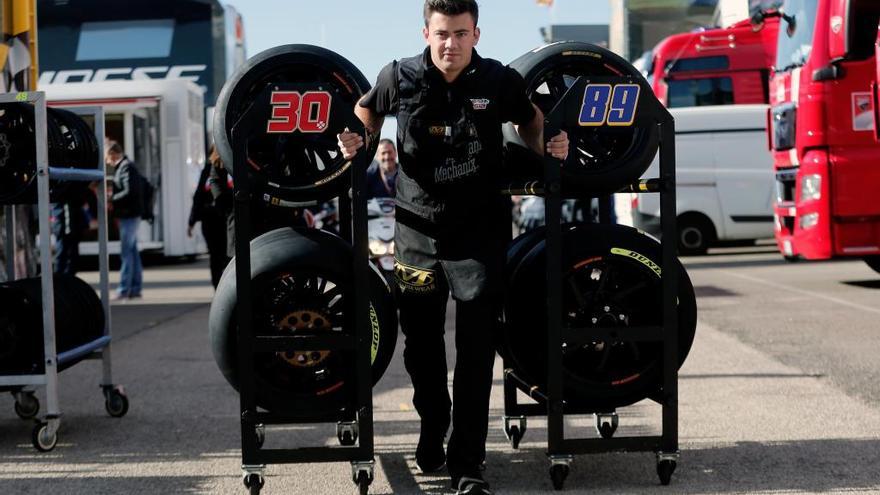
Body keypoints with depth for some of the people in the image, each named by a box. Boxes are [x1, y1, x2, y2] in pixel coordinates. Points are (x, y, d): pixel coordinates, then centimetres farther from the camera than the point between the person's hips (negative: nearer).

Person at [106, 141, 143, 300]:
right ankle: (135, 288, 16)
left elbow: (129, 192, -21)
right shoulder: (122, 166, 16)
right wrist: (112, 198, 6)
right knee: (132, 251, 11)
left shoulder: (126, 167, -13)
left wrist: (111, 200, -14)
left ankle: (123, 290, -7)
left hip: (129, 214, -10)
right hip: (129, 214, 10)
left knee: (126, 252, -8)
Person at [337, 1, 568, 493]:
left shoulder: (499, 80, -6)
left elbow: (530, 120, 14)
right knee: (422, 344, 14)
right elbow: (367, 110, 16)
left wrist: (549, 144, -6)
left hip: (479, 231, -2)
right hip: (418, 228, 2)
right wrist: (356, 138, -4)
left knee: (476, 350, -7)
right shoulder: (400, 78, -5)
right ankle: (432, 430, 39)